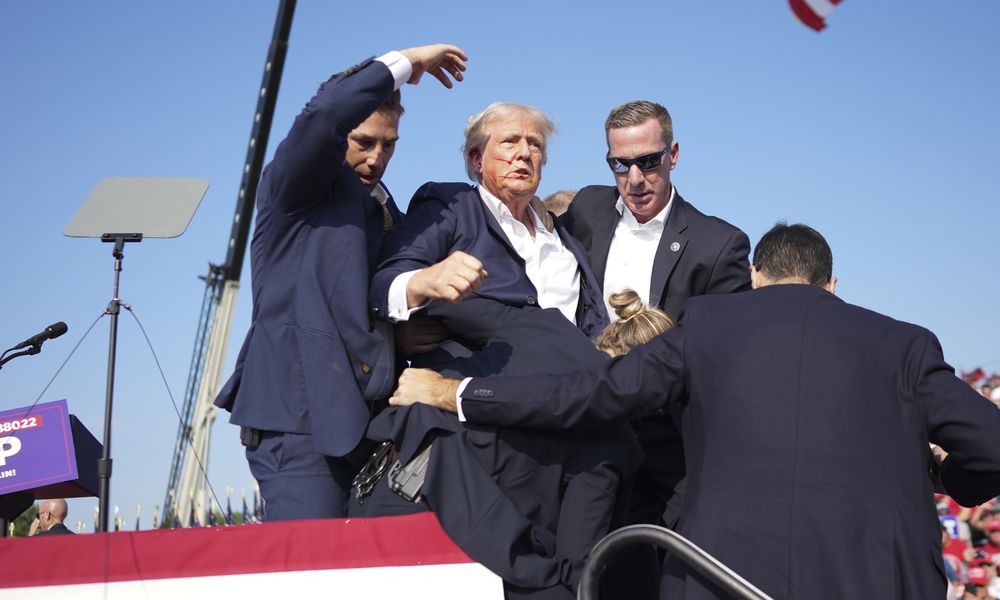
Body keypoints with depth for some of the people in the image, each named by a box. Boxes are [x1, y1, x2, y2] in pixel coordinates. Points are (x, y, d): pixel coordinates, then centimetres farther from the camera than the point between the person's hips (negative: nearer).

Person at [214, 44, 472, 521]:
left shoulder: (382, 210, 25)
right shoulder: (294, 186, 2)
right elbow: (325, 114, -17)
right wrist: (405, 62, -7)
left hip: (363, 422, 7)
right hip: (300, 416, -7)